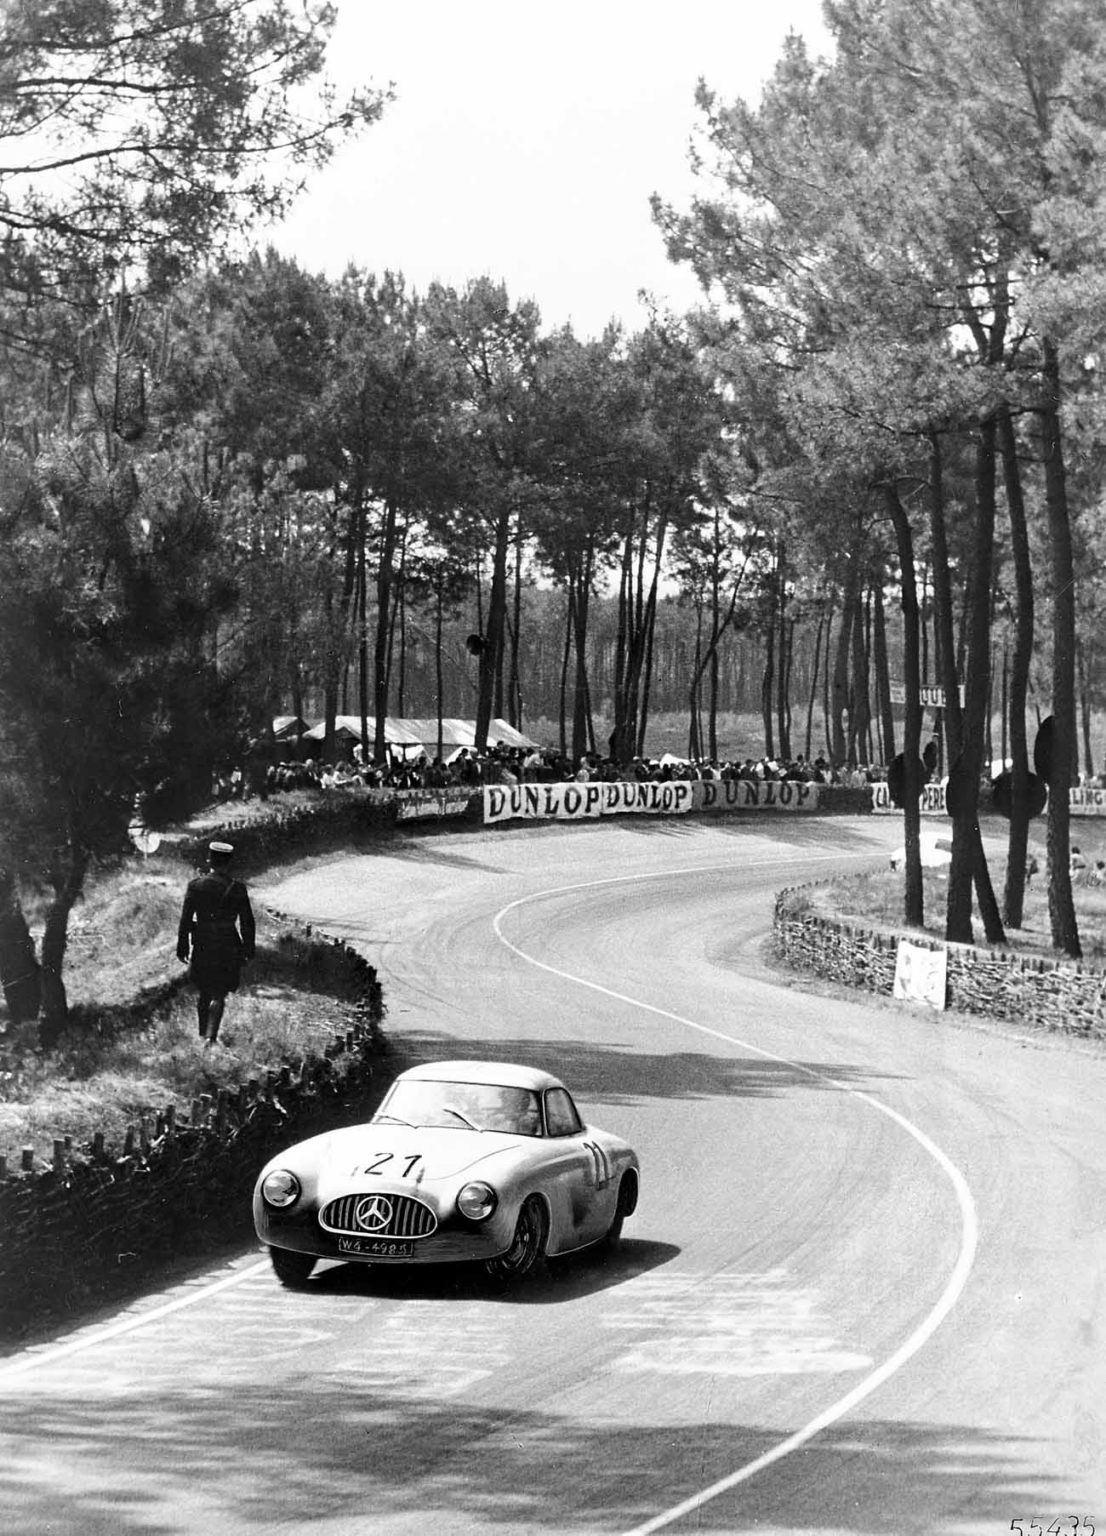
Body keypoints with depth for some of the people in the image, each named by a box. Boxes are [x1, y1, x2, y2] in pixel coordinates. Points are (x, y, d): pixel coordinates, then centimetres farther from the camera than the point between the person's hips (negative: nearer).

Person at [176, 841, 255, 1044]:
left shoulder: (195, 885, -6)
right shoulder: (237, 888, -8)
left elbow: (185, 919, -4)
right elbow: (247, 922, -3)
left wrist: (182, 947, 3)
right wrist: (249, 949, 8)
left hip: (202, 945, 1)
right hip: (227, 947, -1)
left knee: (202, 991, 19)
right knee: (219, 994, 5)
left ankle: (203, 1033, 31)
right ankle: (211, 1036, -8)